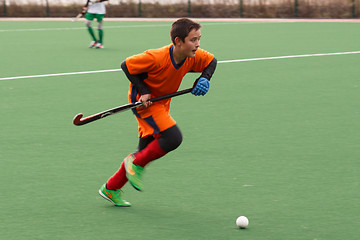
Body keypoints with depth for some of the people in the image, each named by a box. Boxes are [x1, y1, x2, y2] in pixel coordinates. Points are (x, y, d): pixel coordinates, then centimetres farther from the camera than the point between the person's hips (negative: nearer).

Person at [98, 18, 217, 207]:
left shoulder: (194, 56, -14)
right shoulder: (156, 58, -31)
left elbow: (211, 61, 7)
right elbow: (127, 65, -19)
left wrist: (204, 79, -11)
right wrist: (143, 91, -24)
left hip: (162, 102, 7)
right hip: (144, 100, -7)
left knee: (146, 152, 10)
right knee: (173, 138, -23)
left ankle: (111, 189, 24)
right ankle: (136, 164, -1)